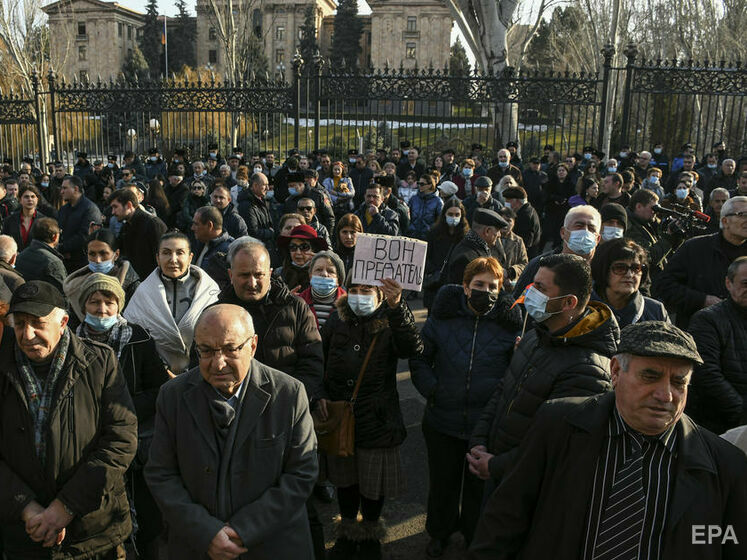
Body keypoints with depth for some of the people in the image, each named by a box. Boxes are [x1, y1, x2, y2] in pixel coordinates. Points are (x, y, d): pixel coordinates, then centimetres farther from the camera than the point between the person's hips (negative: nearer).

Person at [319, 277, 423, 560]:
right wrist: (320, 395, -4)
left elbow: (413, 347, -33)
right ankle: (347, 533, 40)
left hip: (378, 419, -3)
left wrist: (397, 307, -45)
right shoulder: (336, 322, -1)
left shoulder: (391, 323, -11)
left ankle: (370, 536, 37)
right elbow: (319, 362, 10)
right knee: (345, 479, 18)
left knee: (373, 483, 12)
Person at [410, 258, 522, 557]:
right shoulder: (443, 316, -7)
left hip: (488, 423, -1)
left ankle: (475, 534, 45)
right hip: (443, 420, 1)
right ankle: (440, 532, 45)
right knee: (442, 482, 20)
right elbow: (419, 358, 3)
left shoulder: (510, 321, -9)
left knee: (480, 485, 20)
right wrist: (431, 389, -9)